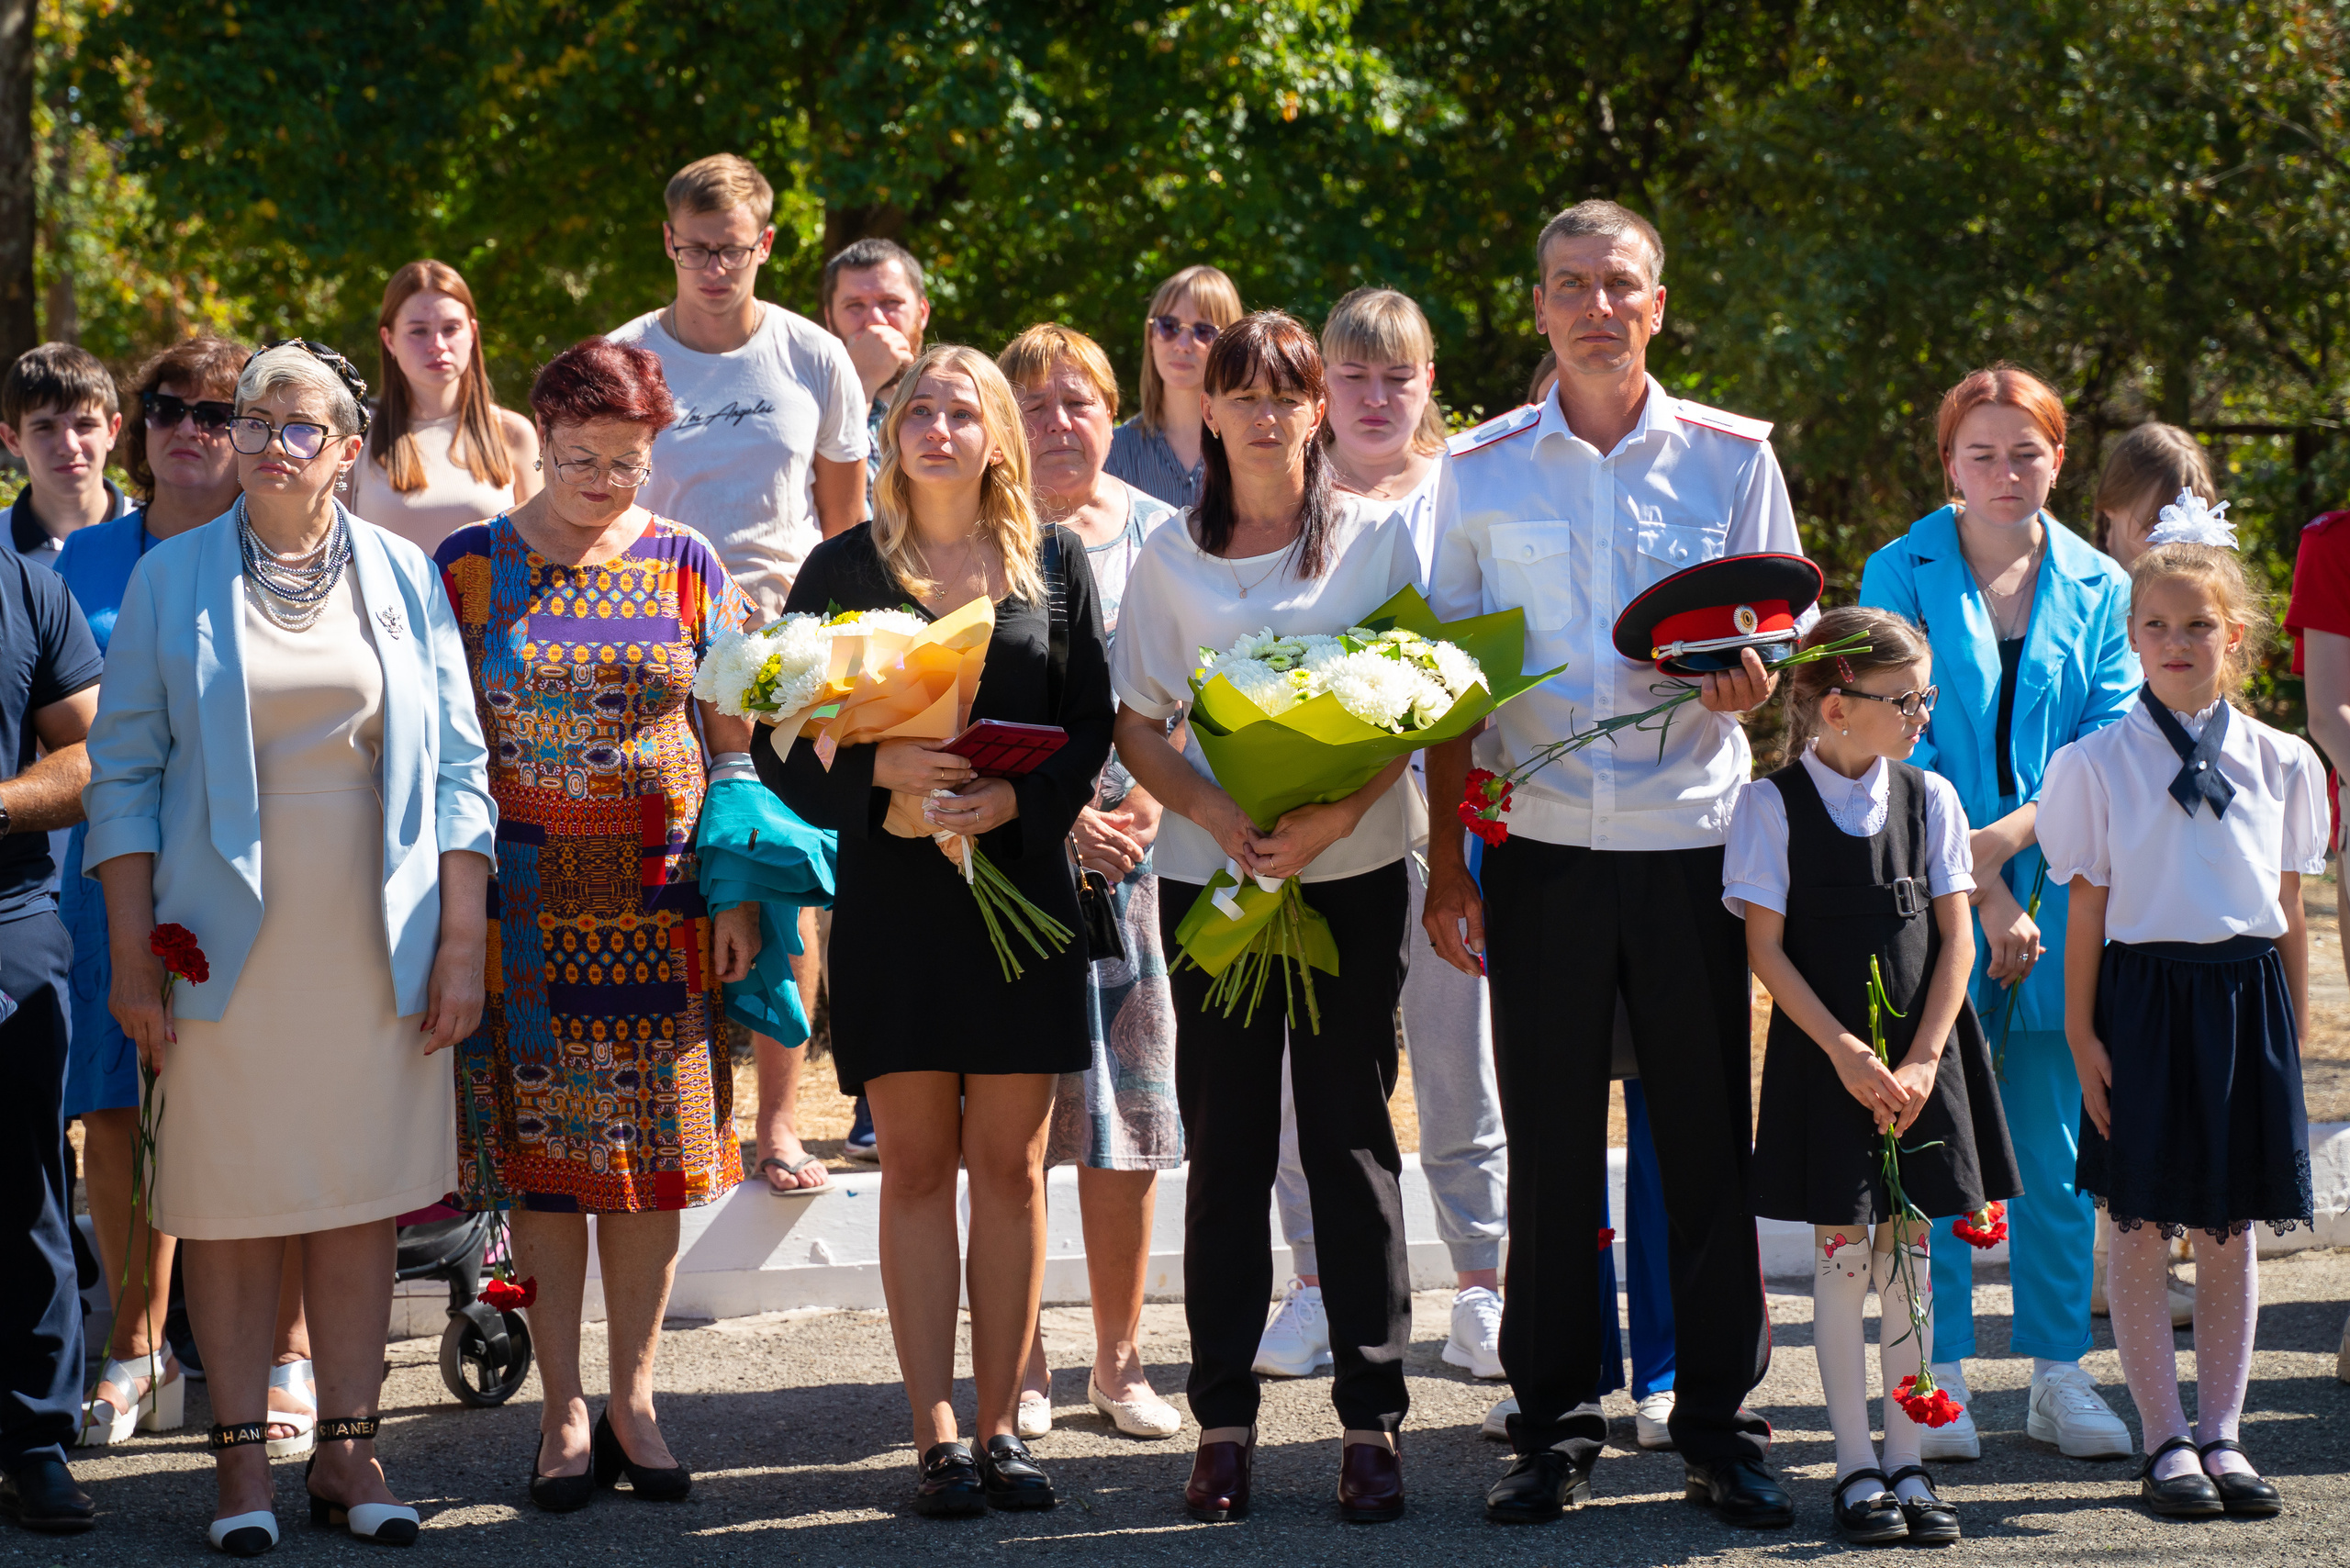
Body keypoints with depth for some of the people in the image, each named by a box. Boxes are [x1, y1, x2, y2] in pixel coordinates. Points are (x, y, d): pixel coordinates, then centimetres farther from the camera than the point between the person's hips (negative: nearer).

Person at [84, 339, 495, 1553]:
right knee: (229, 1200, 0)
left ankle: (346, 1452, 11)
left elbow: (455, 768, 8)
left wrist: (463, 941, 1)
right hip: (228, 941, -1)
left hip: (376, 950, 1)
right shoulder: (170, 581, 4)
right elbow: (123, 777, 3)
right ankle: (242, 1461, 6)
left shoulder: (403, 578, 8)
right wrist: (133, 957, -3)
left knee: (363, 1195, 4)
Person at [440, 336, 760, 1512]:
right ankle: (562, 1407, 7)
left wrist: (739, 892, 0)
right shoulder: (469, 565, 2)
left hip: (660, 902, 1)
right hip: (526, 904, -1)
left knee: (654, 1145, 2)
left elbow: (731, 743, 7)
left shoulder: (684, 566, 5)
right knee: (541, 1149, 0)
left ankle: (633, 1395, 12)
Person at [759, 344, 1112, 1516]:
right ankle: (937, 1433, 2)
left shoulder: (1053, 562, 8)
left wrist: (1014, 798, -13)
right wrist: (882, 771, -16)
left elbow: (1092, 722, 4)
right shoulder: (844, 568, 5)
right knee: (917, 1165, -1)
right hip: (893, 887, -1)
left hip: (1020, 879, 1)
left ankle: (1001, 1423, 9)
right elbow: (782, 736, 2)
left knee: (1009, 1163, 2)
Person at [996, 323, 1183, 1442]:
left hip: (1136, 846, 3)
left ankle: (1120, 1358, 12)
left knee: (1130, 1114, 2)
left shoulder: (1159, 535, 10)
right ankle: (1020, 1365, 5)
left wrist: (1143, 811, -6)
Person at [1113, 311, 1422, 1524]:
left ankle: (1371, 1418, 4)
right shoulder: (1171, 557, 7)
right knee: (1225, 1143, 2)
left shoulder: (1376, 539, 3)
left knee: (1351, 1138, -1)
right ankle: (1223, 1420, 7)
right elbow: (1137, 727, 5)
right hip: (1211, 876, 1)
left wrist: (1337, 815, -17)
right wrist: (1214, 813, -14)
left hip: (1353, 871, -1)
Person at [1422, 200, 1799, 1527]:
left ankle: (1722, 1422, 11)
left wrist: (1754, 678, -15)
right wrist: (1446, 858, 3)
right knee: (1550, 1143, 3)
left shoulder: (1732, 457, 5)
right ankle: (1557, 1425, 11)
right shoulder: (1482, 471, 6)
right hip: (1541, 847, 1)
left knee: (1711, 1140, 2)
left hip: (1694, 841, 0)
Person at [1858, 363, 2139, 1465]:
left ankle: (2059, 1373, 12)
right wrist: (1980, 894, -11)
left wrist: (2007, 838, -12)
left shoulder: (2098, 588, 9)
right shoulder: (1901, 574, 2)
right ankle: (1942, 1378, 5)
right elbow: (1898, 748, -4)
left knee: (2054, 1147, 5)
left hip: (2059, 891, 2)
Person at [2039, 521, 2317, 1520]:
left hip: (2246, 999, 2)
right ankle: (2164, 1439, 10)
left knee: (2231, 1230, 7)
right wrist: (2081, 1039, -4)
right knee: (2141, 1229, 0)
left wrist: (2292, 1036, 9)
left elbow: (2289, 914, 10)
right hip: (2143, 997, -2)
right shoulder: (2097, 765, -2)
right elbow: (2087, 913, -1)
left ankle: (2220, 1432, 17)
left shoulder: (2282, 764, 5)